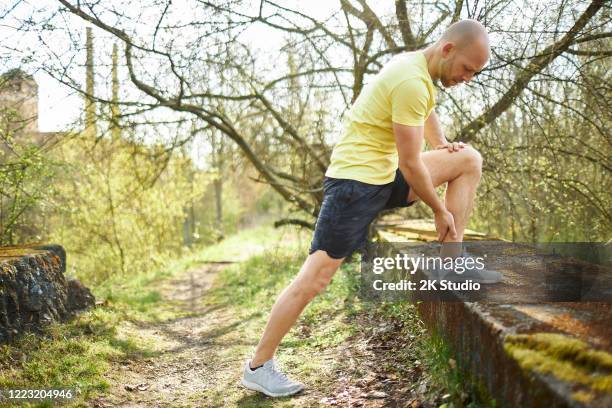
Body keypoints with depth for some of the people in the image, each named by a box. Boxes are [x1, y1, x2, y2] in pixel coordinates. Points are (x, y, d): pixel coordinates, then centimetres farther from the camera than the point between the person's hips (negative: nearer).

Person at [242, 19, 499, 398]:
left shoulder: (418, 67, 9)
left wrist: (441, 143, 15)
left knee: (470, 159, 5)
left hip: (386, 174, 10)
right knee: (316, 277, -9)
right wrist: (440, 209, -6)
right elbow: (410, 164, -19)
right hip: (357, 180, -10)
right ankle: (258, 366, 2)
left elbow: (428, 111, 33)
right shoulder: (412, 82, -22)